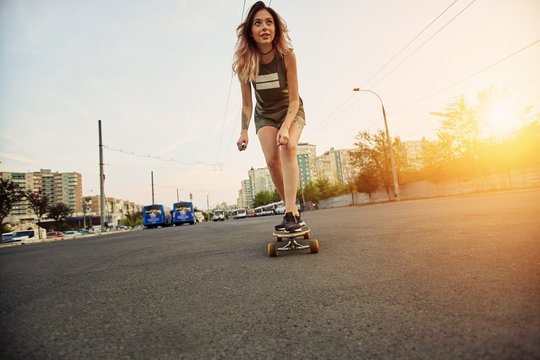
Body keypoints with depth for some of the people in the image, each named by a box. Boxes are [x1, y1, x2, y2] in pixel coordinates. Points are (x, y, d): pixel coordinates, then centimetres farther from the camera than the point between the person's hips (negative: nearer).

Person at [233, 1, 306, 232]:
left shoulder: (286, 56, -22)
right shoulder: (245, 62, -16)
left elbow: (294, 100, -21)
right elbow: (247, 104, -8)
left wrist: (285, 127, -35)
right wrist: (244, 131, -20)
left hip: (291, 111, -2)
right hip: (265, 114, 2)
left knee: (288, 147, -30)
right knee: (272, 159, -17)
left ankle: (290, 213, -32)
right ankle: (293, 211, -1)